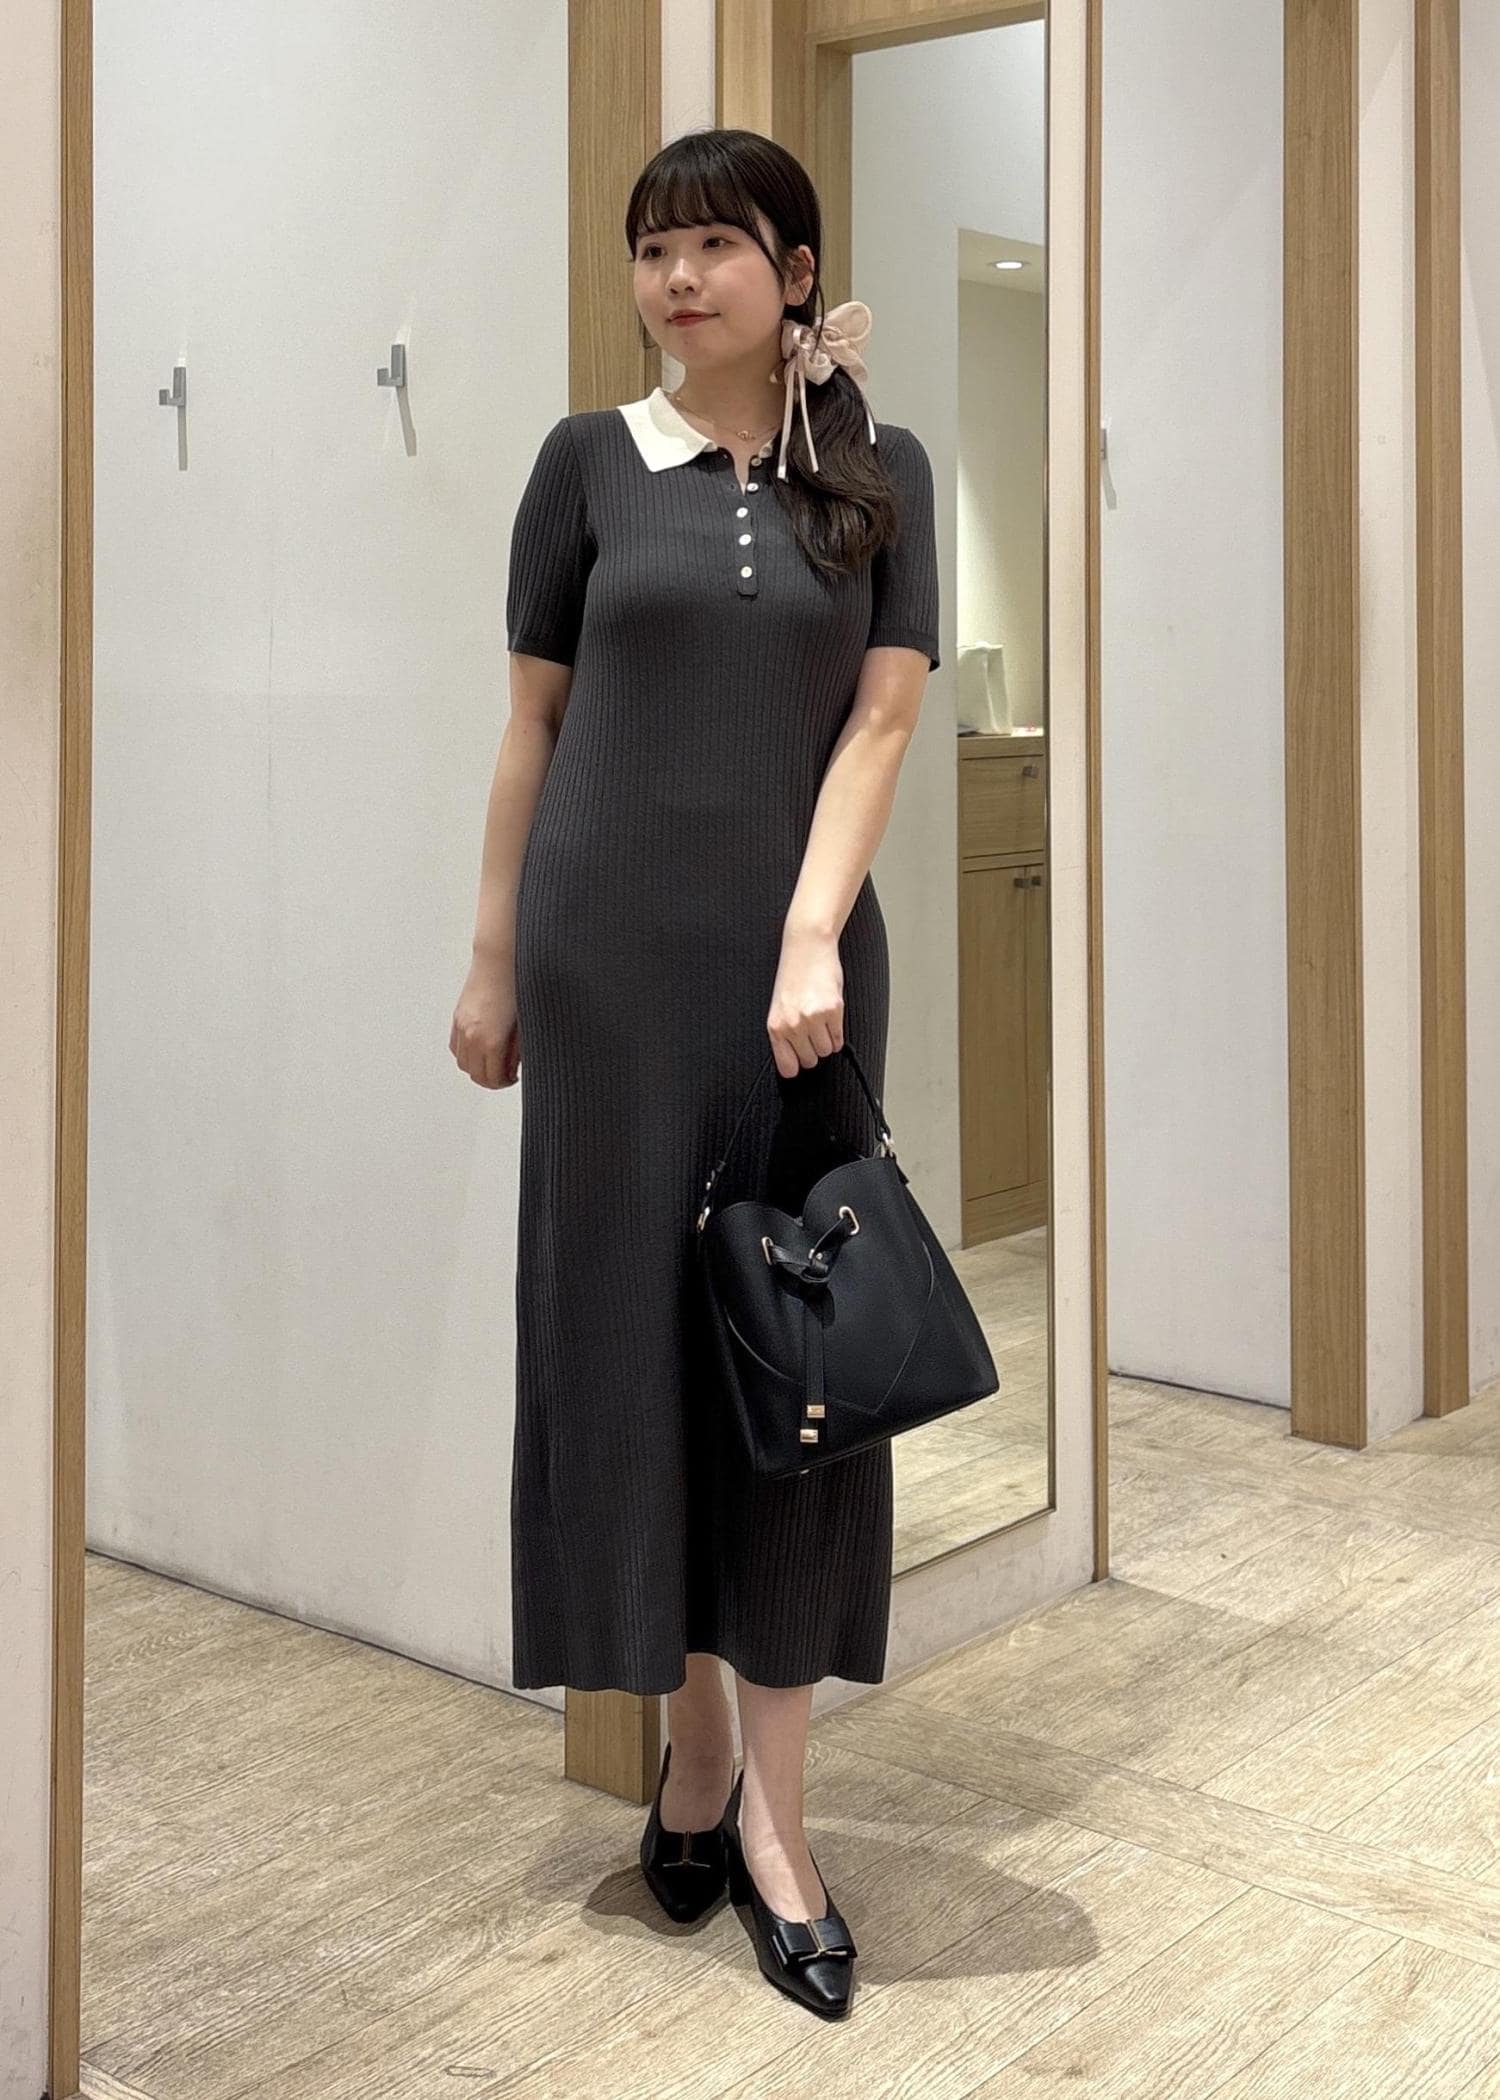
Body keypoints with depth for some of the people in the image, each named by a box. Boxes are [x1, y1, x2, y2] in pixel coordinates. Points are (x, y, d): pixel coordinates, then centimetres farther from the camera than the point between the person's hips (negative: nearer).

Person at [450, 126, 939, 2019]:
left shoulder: (878, 471, 6)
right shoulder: (589, 461, 5)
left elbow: (881, 718, -2)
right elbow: (534, 723, 7)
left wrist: (814, 938, -14)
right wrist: (492, 955, 5)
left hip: (799, 950, 0)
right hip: (610, 944, 0)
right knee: (628, 1322, 2)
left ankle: (772, 1800, 8)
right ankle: (689, 1738, 18)